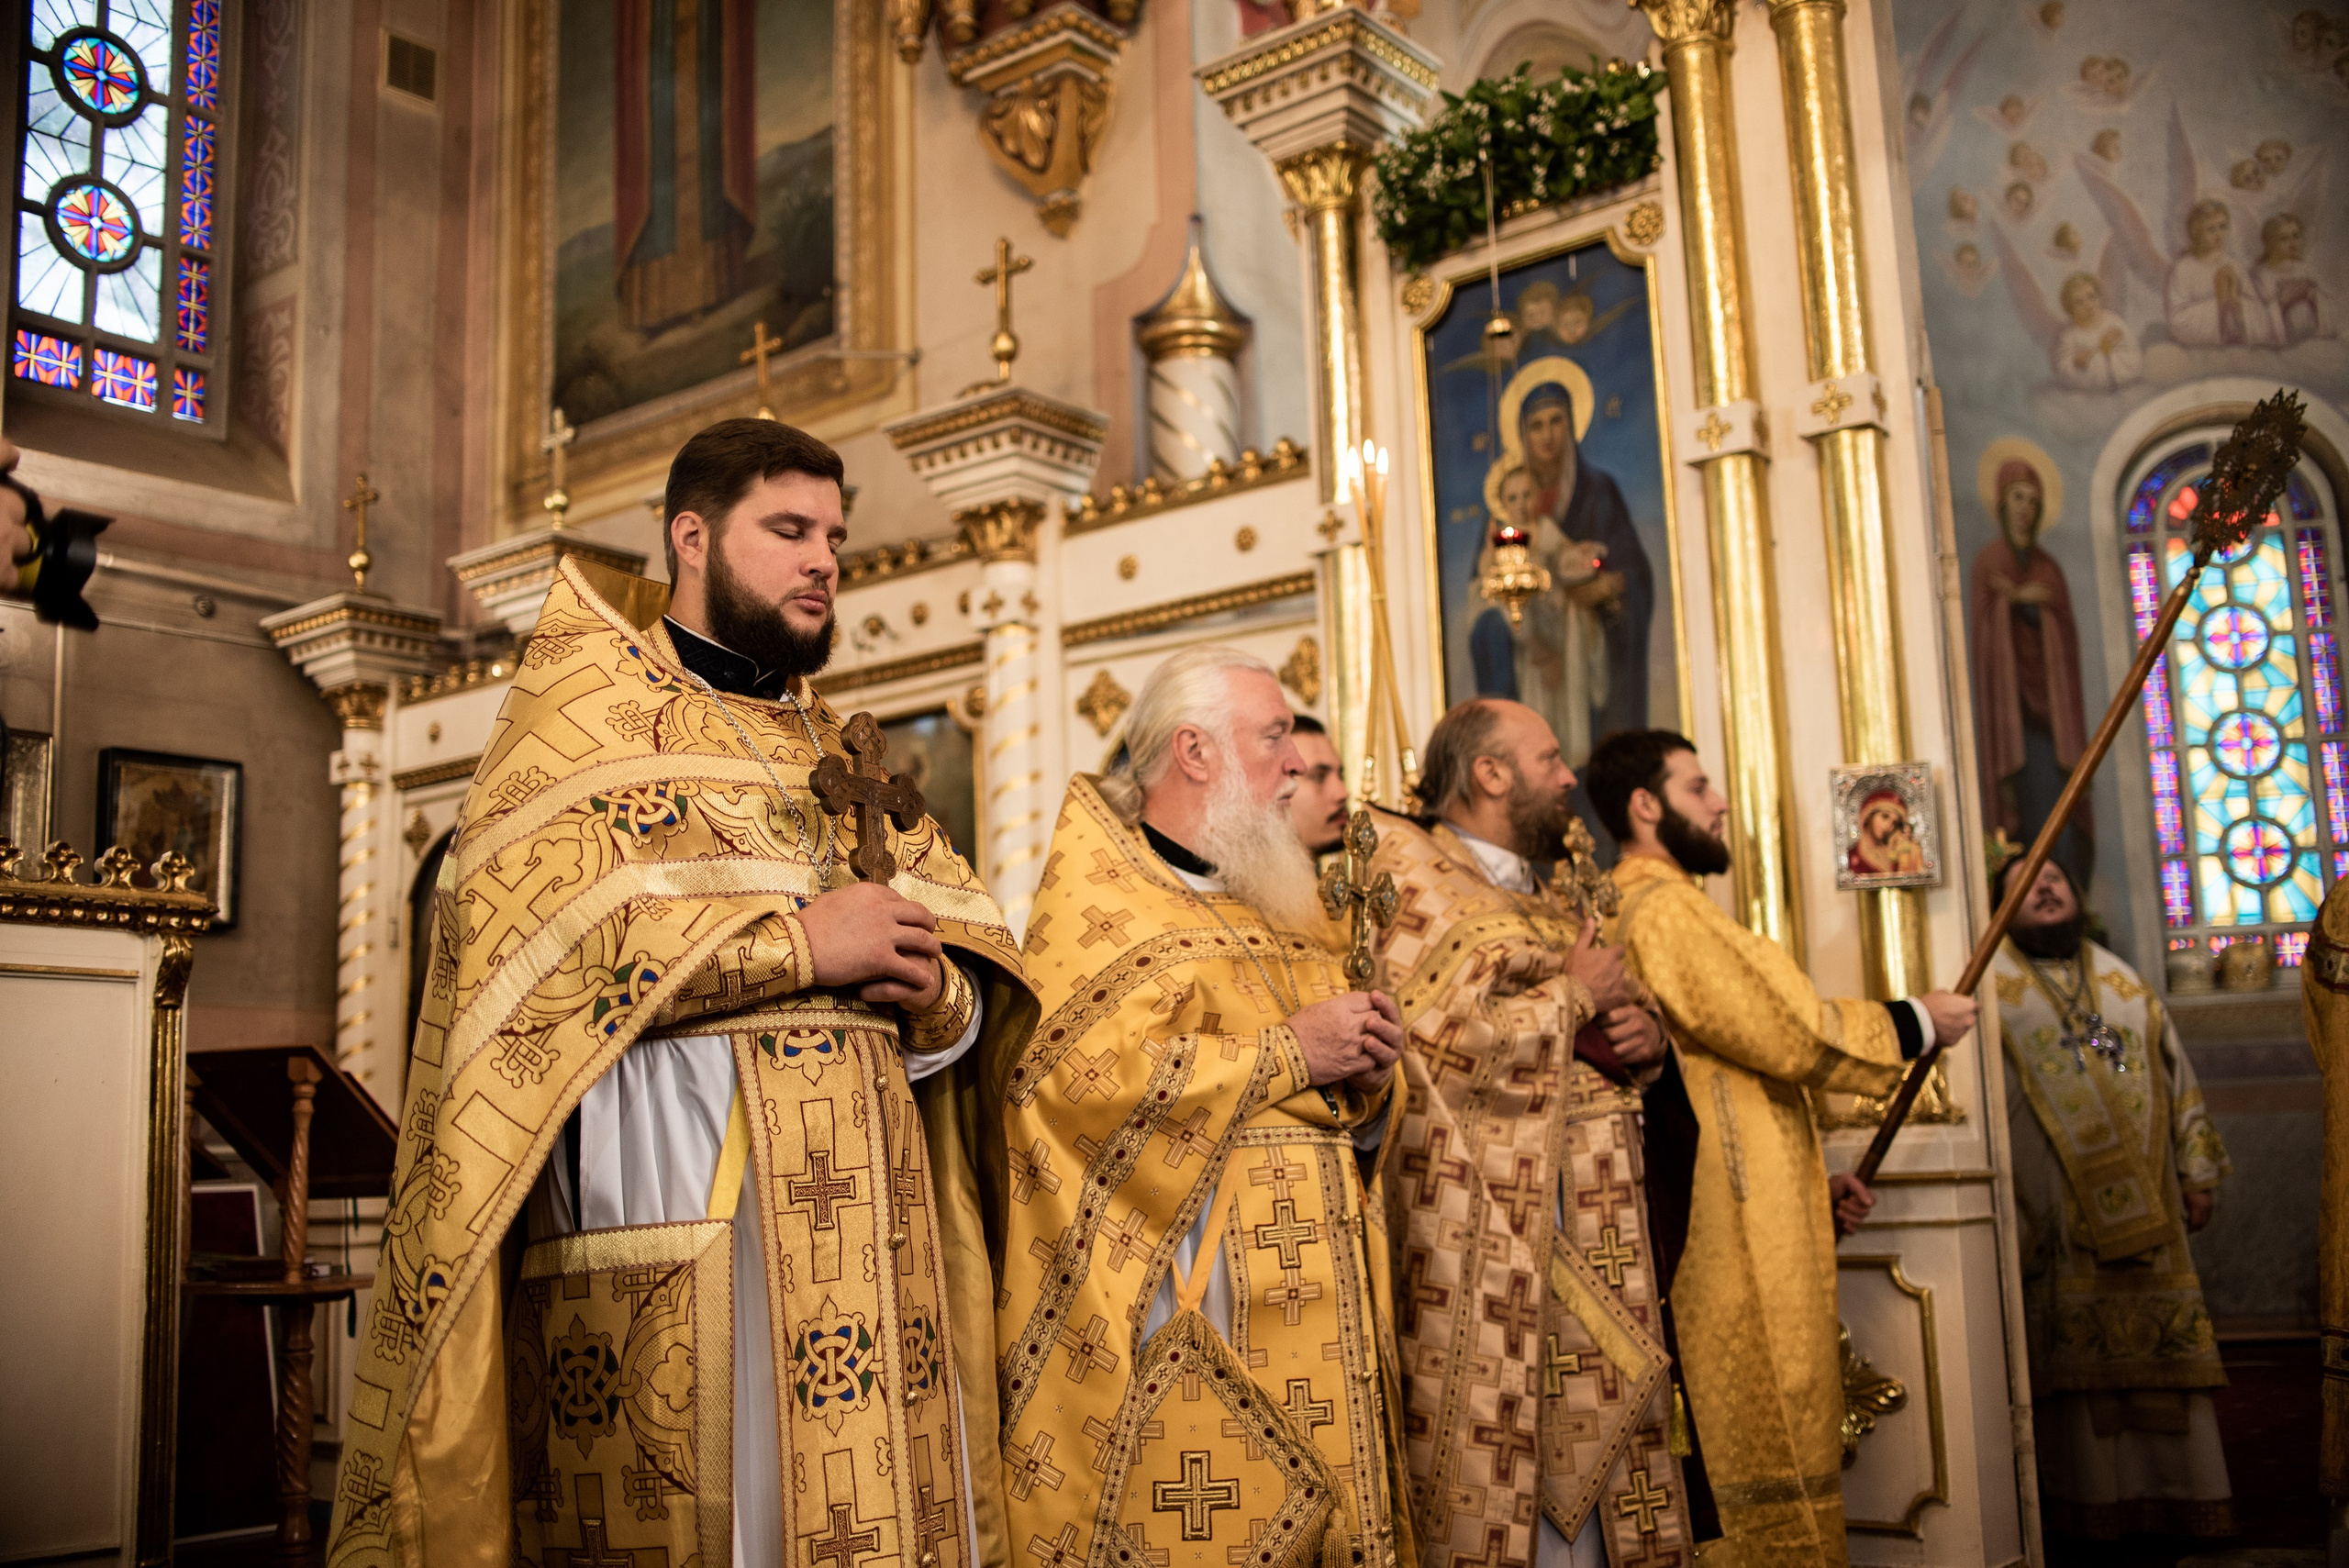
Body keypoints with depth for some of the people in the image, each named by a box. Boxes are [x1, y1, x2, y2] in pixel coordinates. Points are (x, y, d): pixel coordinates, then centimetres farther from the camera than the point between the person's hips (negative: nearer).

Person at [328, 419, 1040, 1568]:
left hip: (859, 1203, 6)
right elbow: (519, 918, -12)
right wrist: (797, 940, -13)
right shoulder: (588, 701, 6)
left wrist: (936, 987, -8)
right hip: (669, 1164, -5)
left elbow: (975, 944, 16)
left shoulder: (841, 749, 24)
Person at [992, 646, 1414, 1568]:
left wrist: (1363, 1076, -3)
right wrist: (1287, 1052, -15)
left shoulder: (1270, 908, 19)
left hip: (1307, 1319, 7)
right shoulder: (1100, 896, -4)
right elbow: (1080, 1075, -21)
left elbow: (1345, 1124, 21)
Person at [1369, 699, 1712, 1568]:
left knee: (1586, 1477, 7)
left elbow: (1622, 1040, 25)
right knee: (1488, 1464, -5)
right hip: (1475, 1234, -7)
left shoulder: (1558, 907, 21)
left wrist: (1646, 1035, 2)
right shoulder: (1409, 879, -4)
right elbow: (1453, 1044, -17)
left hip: (1589, 1239, 7)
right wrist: (1576, 995, -6)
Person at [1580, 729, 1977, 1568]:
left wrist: (1812, 1176, 19)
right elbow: (1792, 1031, -17)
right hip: (1734, 1241, -10)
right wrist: (1916, 1022, -1)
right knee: (1774, 1479, -3)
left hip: (1734, 1225, 10)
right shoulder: (1664, 910, -14)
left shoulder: (1651, 908, 19)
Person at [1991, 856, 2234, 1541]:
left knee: (2162, 1339, 5)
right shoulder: (1993, 985, 2)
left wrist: (2198, 1172, 12)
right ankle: (2091, 1494, 7)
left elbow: (2176, 1076, 18)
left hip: (2143, 1203, 4)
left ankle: (2174, 1491, 16)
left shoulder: (2124, 982, 17)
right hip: (2053, 1211, -4)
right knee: (2073, 1349, -2)